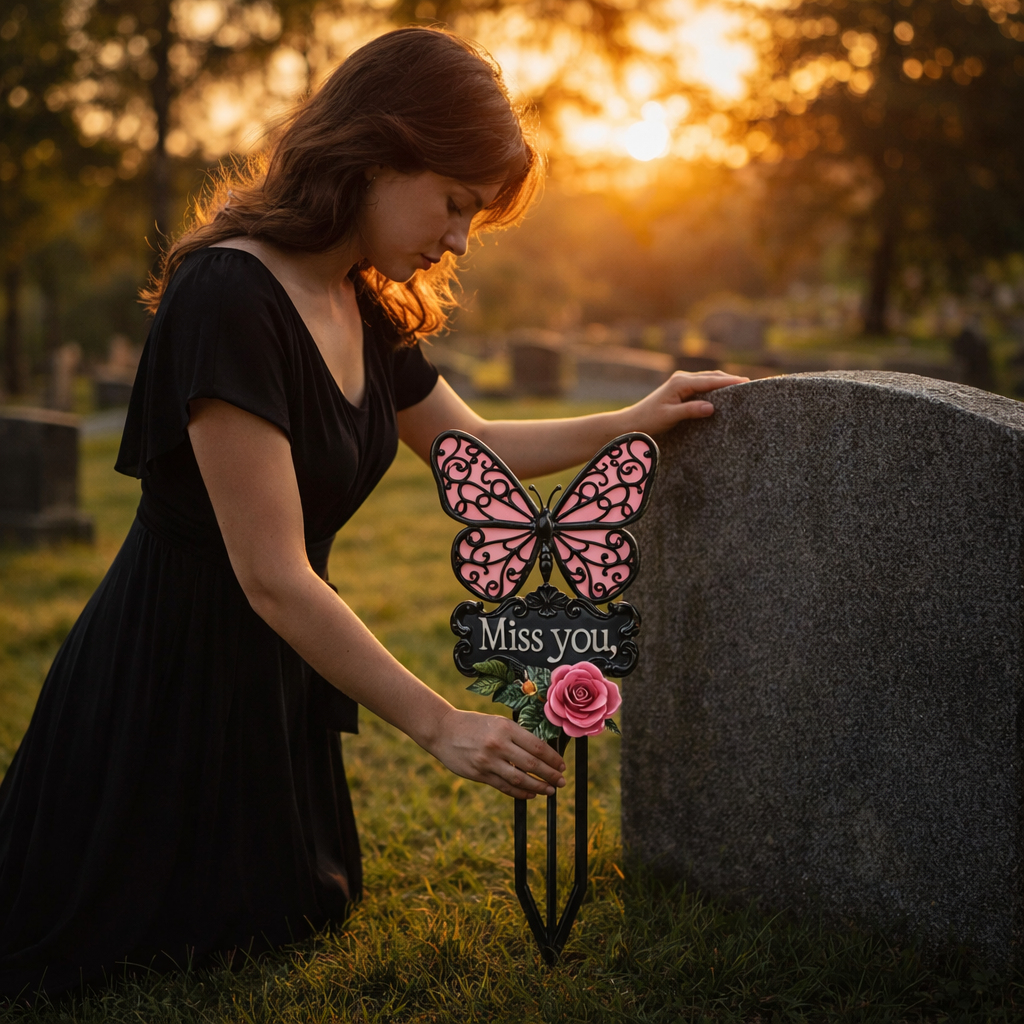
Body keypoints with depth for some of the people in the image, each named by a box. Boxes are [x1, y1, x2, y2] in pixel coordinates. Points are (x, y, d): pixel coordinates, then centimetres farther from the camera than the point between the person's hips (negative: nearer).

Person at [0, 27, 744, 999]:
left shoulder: (365, 310, 2)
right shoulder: (227, 296, -26)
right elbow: (273, 579, -27)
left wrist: (636, 420, 9)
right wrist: (440, 725, -21)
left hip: (277, 678, 9)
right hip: (170, 681, -9)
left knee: (292, 923, 23)